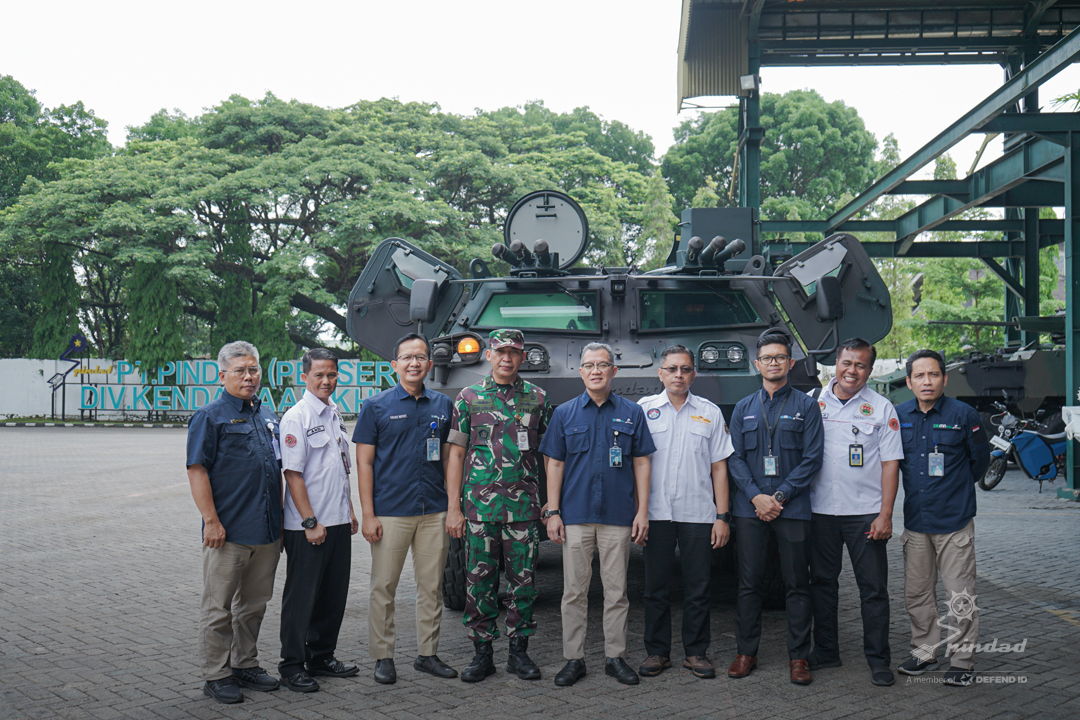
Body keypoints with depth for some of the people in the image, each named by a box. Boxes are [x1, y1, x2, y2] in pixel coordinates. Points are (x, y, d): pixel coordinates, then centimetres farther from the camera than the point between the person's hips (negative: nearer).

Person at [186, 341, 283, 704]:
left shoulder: (268, 416, 15)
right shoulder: (209, 417, -5)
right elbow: (197, 471, -11)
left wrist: (280, 520, 19)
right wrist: (211, 520, -17)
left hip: (267, 532, 7)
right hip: (229, 532, -6)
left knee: (254, 605, 16)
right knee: (219, 608, 2)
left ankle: (246, 665, 28)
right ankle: (216, 675, 12)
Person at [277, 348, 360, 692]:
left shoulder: (335, 415, 13)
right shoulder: (296, 418, -11)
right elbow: (293, 474, -15)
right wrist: (311, 522, -18)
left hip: (338, 523, 8)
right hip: (308, 527, -8)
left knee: (334, 594, 13)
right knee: (301, 597, 1)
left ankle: (321, 657, 26)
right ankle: (291, 666, 11)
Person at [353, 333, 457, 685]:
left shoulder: (443, 405, 9)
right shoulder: (376, 406, 0)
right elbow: (364, 462, -2)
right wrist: (367, 514, -9)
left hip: (434, 512, 3)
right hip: (390, 512, -3)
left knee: (432, 586, 9)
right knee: (384, 587, 3)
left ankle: (428, 653, 21)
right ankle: (383, 657, 15)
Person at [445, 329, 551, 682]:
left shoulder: (537, 398, 7)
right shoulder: (468, 398, 5)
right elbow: (456, 455, 5)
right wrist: (453, 507, -1)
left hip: (524, 507, 1)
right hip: (480, 506, -1)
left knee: (523, 580, 5)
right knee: (480, 581, 4)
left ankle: (519, 651, 17)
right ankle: (482, 653, 15)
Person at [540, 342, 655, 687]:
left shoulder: (632, 413, 6)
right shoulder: (564, 413, 6)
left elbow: (641, 464, 6)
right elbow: (554, 464, 6)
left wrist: (642, 512, 0)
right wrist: (552, 512, -1)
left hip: (618, 517, 0)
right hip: (576, 516, 0)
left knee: (616, 590, 6)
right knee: (574, 590, 4)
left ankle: (616, 657, 17)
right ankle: (573, 659, 13)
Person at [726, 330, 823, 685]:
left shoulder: (806, 406, 5)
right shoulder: (743, 408, 12)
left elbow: (812, 459, -2)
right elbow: (734, 458, 6)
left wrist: (780, 496, -10)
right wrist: (757, 496, -8)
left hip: (792, 508, -2)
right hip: (749, 508, 2)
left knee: (797, 585, 2)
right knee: (749, 583, 4)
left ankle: (798, 656, 11)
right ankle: (746, 652, 14)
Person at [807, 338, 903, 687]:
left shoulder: (882, 408, 1)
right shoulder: (813, 403, 6)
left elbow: (890, 463, -1)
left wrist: (885, 514, -8)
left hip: (865, 513, -2)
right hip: (820, 511, 2)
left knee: (873, 588, 1)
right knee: (822, 583, 11)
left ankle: (878, 660, 11)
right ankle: (825, 650, 24)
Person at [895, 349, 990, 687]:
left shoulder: (963, 415, -6)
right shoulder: (898, 416, 3)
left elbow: (979, 460, 7)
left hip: (954, 521, -4)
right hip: (915, 519, 4)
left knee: (960, 595, -1)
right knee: (917, 593, 11)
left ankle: (962, 660, 11)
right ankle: (924, 652, 25)